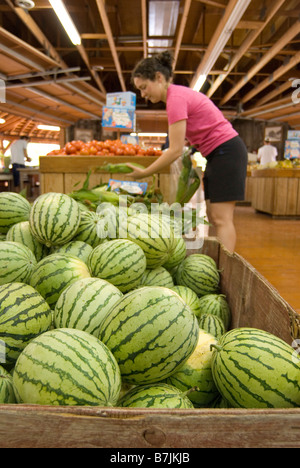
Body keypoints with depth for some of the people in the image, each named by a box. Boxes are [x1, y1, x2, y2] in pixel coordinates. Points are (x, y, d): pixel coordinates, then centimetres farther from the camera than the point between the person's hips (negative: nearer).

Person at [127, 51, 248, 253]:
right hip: (219, 153, 10)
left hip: (226, 151, -10)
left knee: (221, 219, -12)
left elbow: (175, 151, -21)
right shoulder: (179, 93, 12)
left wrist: (143, 173, -14)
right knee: (213, 217, 7)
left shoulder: (176, 98, -18)